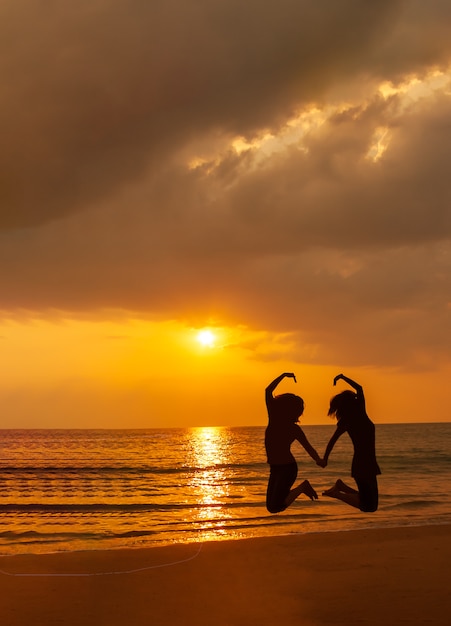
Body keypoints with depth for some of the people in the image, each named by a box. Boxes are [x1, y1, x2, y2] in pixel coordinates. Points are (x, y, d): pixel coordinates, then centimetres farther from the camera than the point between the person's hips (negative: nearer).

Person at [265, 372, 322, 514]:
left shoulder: (294, 429, -9)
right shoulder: (273, 420, 1)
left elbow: (308, 448, -5)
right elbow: (268, 391, 0)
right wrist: (283, 375, -2)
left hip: (287, 469, -6)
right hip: (275, 469, 6)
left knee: (276, 507, -15)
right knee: (271, 507, 9)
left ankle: (302, 487, 7)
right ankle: (302, 488, 25)